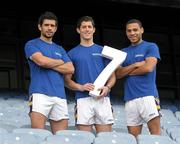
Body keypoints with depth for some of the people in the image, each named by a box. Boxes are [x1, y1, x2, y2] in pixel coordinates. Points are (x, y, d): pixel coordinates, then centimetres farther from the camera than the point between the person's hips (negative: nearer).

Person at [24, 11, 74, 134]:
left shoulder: (60, 49, 24)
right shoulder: (32, 45, 10)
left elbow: (70, 69, 9)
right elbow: (41, 60, -9)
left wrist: (49, 64, -1)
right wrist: (60, 62, 8)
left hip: (60, 96, 5)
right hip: (40, 93, -5)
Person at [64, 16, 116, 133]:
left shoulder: (103, 51, 14)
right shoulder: (72, 53, 11)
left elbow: (112, 76, 13)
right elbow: (67, 80, 9)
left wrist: (107, 87, -8)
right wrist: (81, 87, -10)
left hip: (102, 98, 1)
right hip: (83, 99, -1)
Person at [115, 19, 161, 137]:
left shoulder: (151, 47, 6)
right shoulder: (124, 52, 20)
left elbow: (148, 67, -9)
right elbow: (118, 74, 9)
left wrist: (127, 71, 3)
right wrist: (135, 65, -6)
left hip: (148, 95, -5)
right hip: (130, 98, 5)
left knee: (156, 133, -13)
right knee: (133, 136, 2)